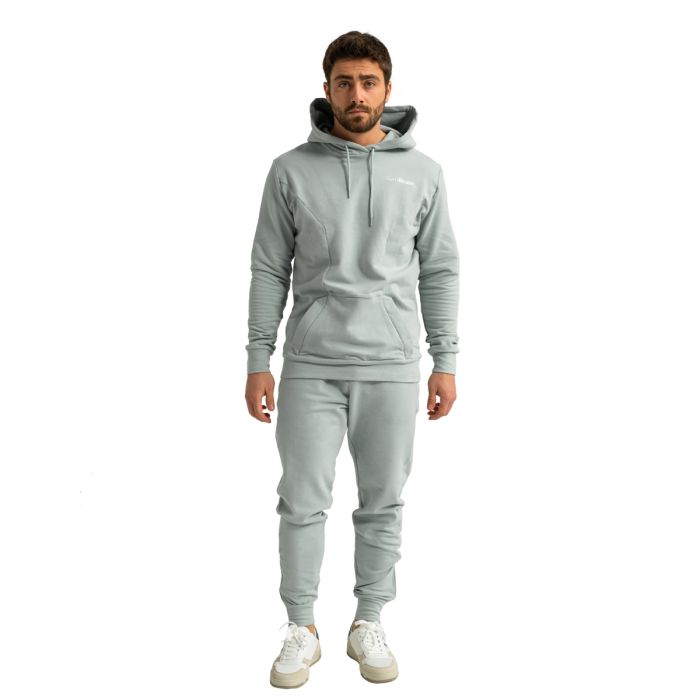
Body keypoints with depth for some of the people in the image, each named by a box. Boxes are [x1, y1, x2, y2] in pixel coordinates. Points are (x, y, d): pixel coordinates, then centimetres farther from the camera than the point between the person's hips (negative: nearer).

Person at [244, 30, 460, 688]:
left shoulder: (421, 173, 4)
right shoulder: (291, 171, 1)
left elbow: (440, 271, 6)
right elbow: (269, 270, 3)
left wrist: (446, 361, 3)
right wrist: (258, 362, -1)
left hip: (391, 367, 1)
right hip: (310, 366, -1)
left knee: (383, 504, 9)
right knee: (303, 502, 4)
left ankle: (369, 623, 26)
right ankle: (301, 629, 21)